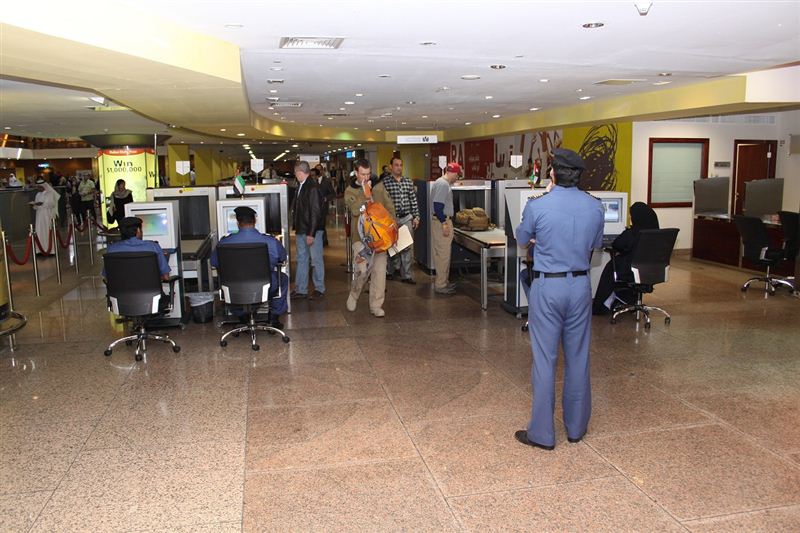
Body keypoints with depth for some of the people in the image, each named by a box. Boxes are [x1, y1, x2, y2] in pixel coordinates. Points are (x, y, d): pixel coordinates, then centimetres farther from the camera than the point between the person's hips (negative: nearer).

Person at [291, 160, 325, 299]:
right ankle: (300, 290, 19)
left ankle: (319, 288, 15)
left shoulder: (313, 187, -15)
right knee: (301, 259, 12)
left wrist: (311, 234, -20)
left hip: (312, 231, -8)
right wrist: (295, 226, 4)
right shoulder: (300, 186, 10)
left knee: (316, 260, 3)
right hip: (301, 230, 8)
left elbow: (316, 212, -18)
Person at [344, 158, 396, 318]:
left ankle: (376, 305, 12)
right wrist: (365, 193, -16)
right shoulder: (350, 191, 2)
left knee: (380, 270, 1)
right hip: (361, 236, -3)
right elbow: (356, 211, -15)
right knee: (363, 269, -15)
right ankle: (353, 294, 15)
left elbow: (390, 207, 12)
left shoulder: (379, 187, 10)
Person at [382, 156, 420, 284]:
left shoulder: (408, 182, 8)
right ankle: (391, 271, 24)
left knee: (408, 248, 3)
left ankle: (406, 275, 9)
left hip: (407, 219, 4)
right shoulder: (384, 182, -5)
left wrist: (416, 216, 6)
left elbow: (413, 200, 10)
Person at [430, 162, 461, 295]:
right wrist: (444, 224, -24)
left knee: (443, 254, 16)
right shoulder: (442, 184, -16)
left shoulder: (444, 183, 16)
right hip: (442, 222, -11)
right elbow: (437, 205, -23)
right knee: (443, 254, -6)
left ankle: (443, 281, 24)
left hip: (444, 221, 11)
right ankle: (440, 285, -1)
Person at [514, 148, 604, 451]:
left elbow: (522, 240, 6)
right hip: (580, 285, 4)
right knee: (578, 358, 13)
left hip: (547, 287, -4)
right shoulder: (595, 207, -1)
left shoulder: (537, 206, -13)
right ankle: (576, 427, 26)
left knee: (544, 360, 3)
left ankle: (542, 433, 10)